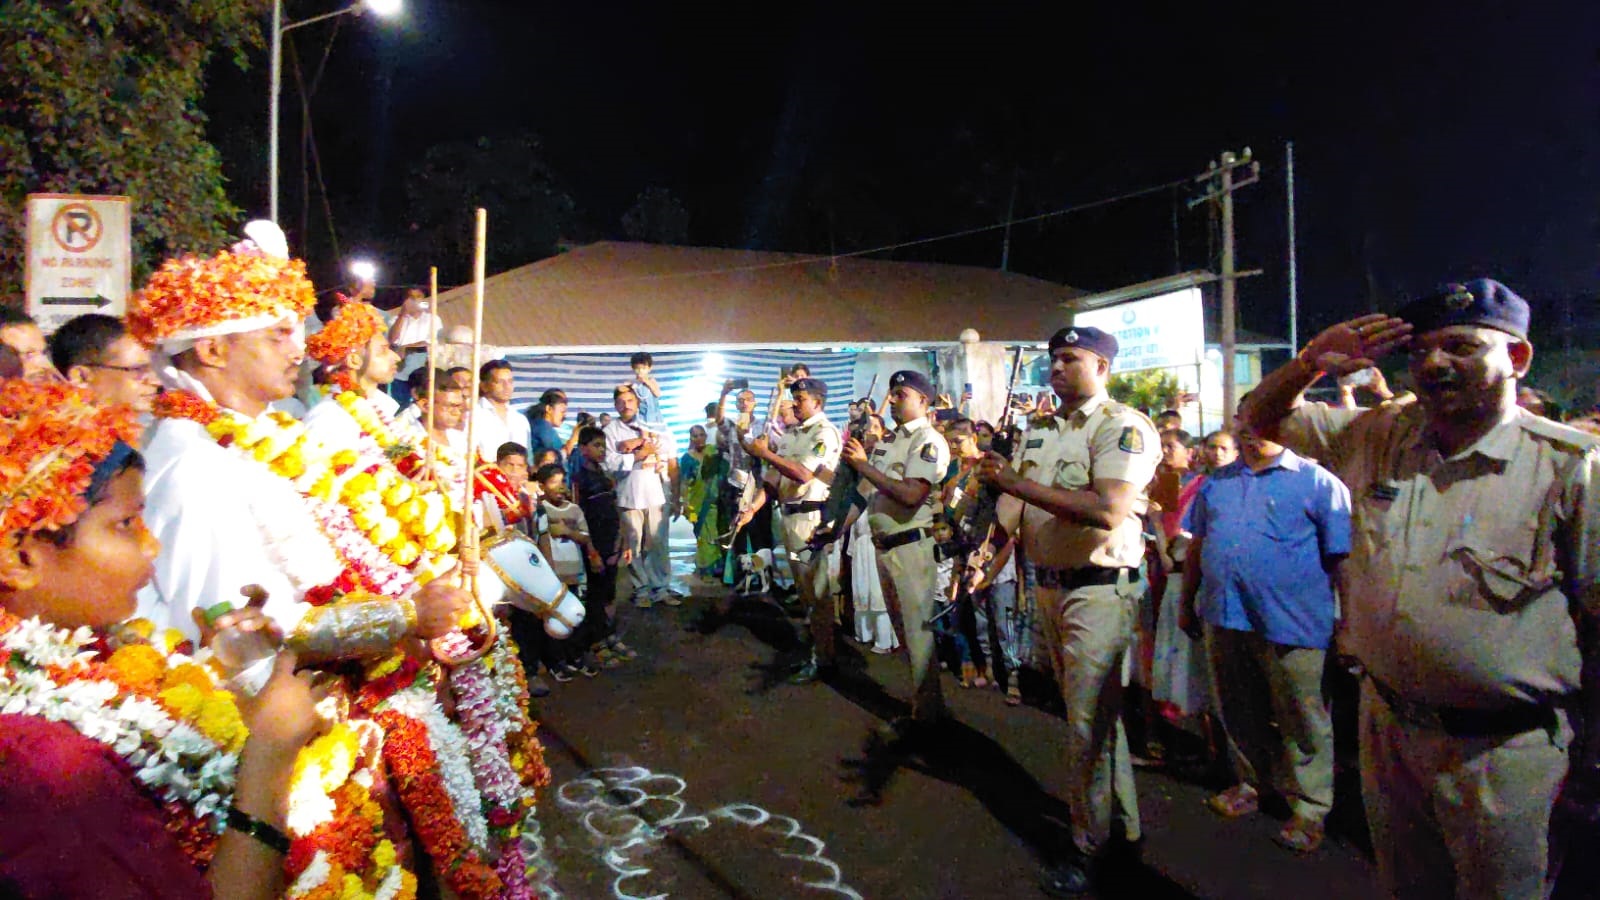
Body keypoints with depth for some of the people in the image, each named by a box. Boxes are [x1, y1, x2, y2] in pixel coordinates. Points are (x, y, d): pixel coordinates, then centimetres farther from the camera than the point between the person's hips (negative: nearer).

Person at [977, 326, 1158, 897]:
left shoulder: (1123, 426, -12)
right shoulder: (1041, 431, 13)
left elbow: (1108, 512, -27)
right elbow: (1017, 505, 18)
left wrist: (1020, 483, -26)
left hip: (1098, 589, -8)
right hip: (1048, 584, 8)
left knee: (1089, 721, -1)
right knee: (1087, 712, 18)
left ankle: (1091, 844, 15)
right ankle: (1122, 821, 34)